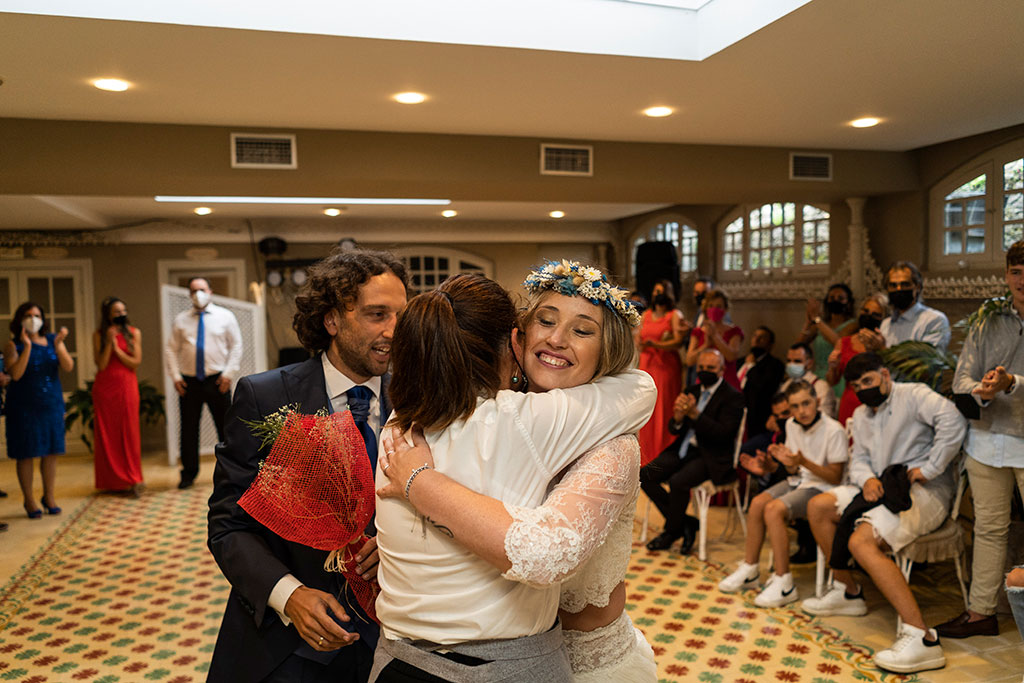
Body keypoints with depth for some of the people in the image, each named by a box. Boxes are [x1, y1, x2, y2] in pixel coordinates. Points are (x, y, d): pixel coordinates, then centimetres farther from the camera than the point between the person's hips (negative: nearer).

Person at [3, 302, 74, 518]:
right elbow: (16, 374, -17)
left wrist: (58, 345, -21)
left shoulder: (53, 340, 4)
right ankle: (29, 500, 16)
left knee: (51, 452, 8)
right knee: (26, 454, 3)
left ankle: (49, 497, 22)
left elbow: (68, 367, -6)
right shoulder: (13, 345, -4)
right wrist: (27, 346, -22)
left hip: (52, 403, 3)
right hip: (24, 406, -3)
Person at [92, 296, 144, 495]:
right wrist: (109, 342, -14)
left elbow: (135, 362, -2)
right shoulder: (99, 335, 3)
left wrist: (116, 347, -9)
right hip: (104, 387, 1)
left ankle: (132, 480, 1)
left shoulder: (134, 333, 4)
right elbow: (101, 364, -5)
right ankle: (112, 480, 15)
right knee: (107, 434, 4)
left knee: (129, 433, -3)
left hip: (126, 386, 0)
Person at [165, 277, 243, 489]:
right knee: (188, 428, 4)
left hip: (217, 380, -1)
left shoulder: (225, 316, 5)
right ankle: (189, 473, 15)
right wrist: (175, 376, -2)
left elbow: (236, 346, 4)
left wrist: (229, 373, -6)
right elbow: (171, 350, 10)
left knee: (225, 426, 3)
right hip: (189, 382, 1)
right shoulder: (180, 320, 10)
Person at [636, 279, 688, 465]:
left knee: (665, 408, -4)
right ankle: (647, 456, 13)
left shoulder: (675, 315, 0)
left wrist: (656, 344, -22)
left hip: (667, 366, -4)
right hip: (647, 365, 4)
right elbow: (638, 340, 12)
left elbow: (678, 342, -11)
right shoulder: (646, 315, 15)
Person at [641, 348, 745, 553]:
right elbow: (673, 430, 11)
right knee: (644, 475, -12)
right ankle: (684, 523, 0)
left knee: (678, 481, -31)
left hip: (711, 457, -7)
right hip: (684, 450, 7)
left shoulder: (733, 397, -5)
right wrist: (678, 418, -13)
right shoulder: (691, 391, 14)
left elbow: (723, 433, -17)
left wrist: (695, 414, -25)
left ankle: (672, 531, -3)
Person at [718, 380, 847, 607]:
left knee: (773, 509, -26)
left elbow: (835, 477, -15)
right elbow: (794, 472, 10)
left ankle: (784, 583, -20)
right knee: (757, 503, -14)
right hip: (798, 481, 7)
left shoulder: (834, 431, -17)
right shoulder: (792, 425, 5)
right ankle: (750, 569, -1)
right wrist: (788, 462, -14)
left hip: (821, 488, -7)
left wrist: (804, 462, -28)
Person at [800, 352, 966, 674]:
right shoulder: (861, 415, 19)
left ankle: (922, 638, -33)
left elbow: (953, 421, -25)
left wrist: (926, 470, -23)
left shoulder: (913, 394, -8)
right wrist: (867, 479, -9)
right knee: (818, 506, 5)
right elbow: (859, 458, 15)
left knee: (861, 541, -30)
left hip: (927, 492, -9)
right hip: (883, 488, 9)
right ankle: (848, 593, 14)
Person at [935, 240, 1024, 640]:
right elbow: (961, 379, 4)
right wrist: (981, 392, -17)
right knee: (988, 527, 10)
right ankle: (981, 612, 19)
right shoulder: (986, 324, 11)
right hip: (987, 439, 3)